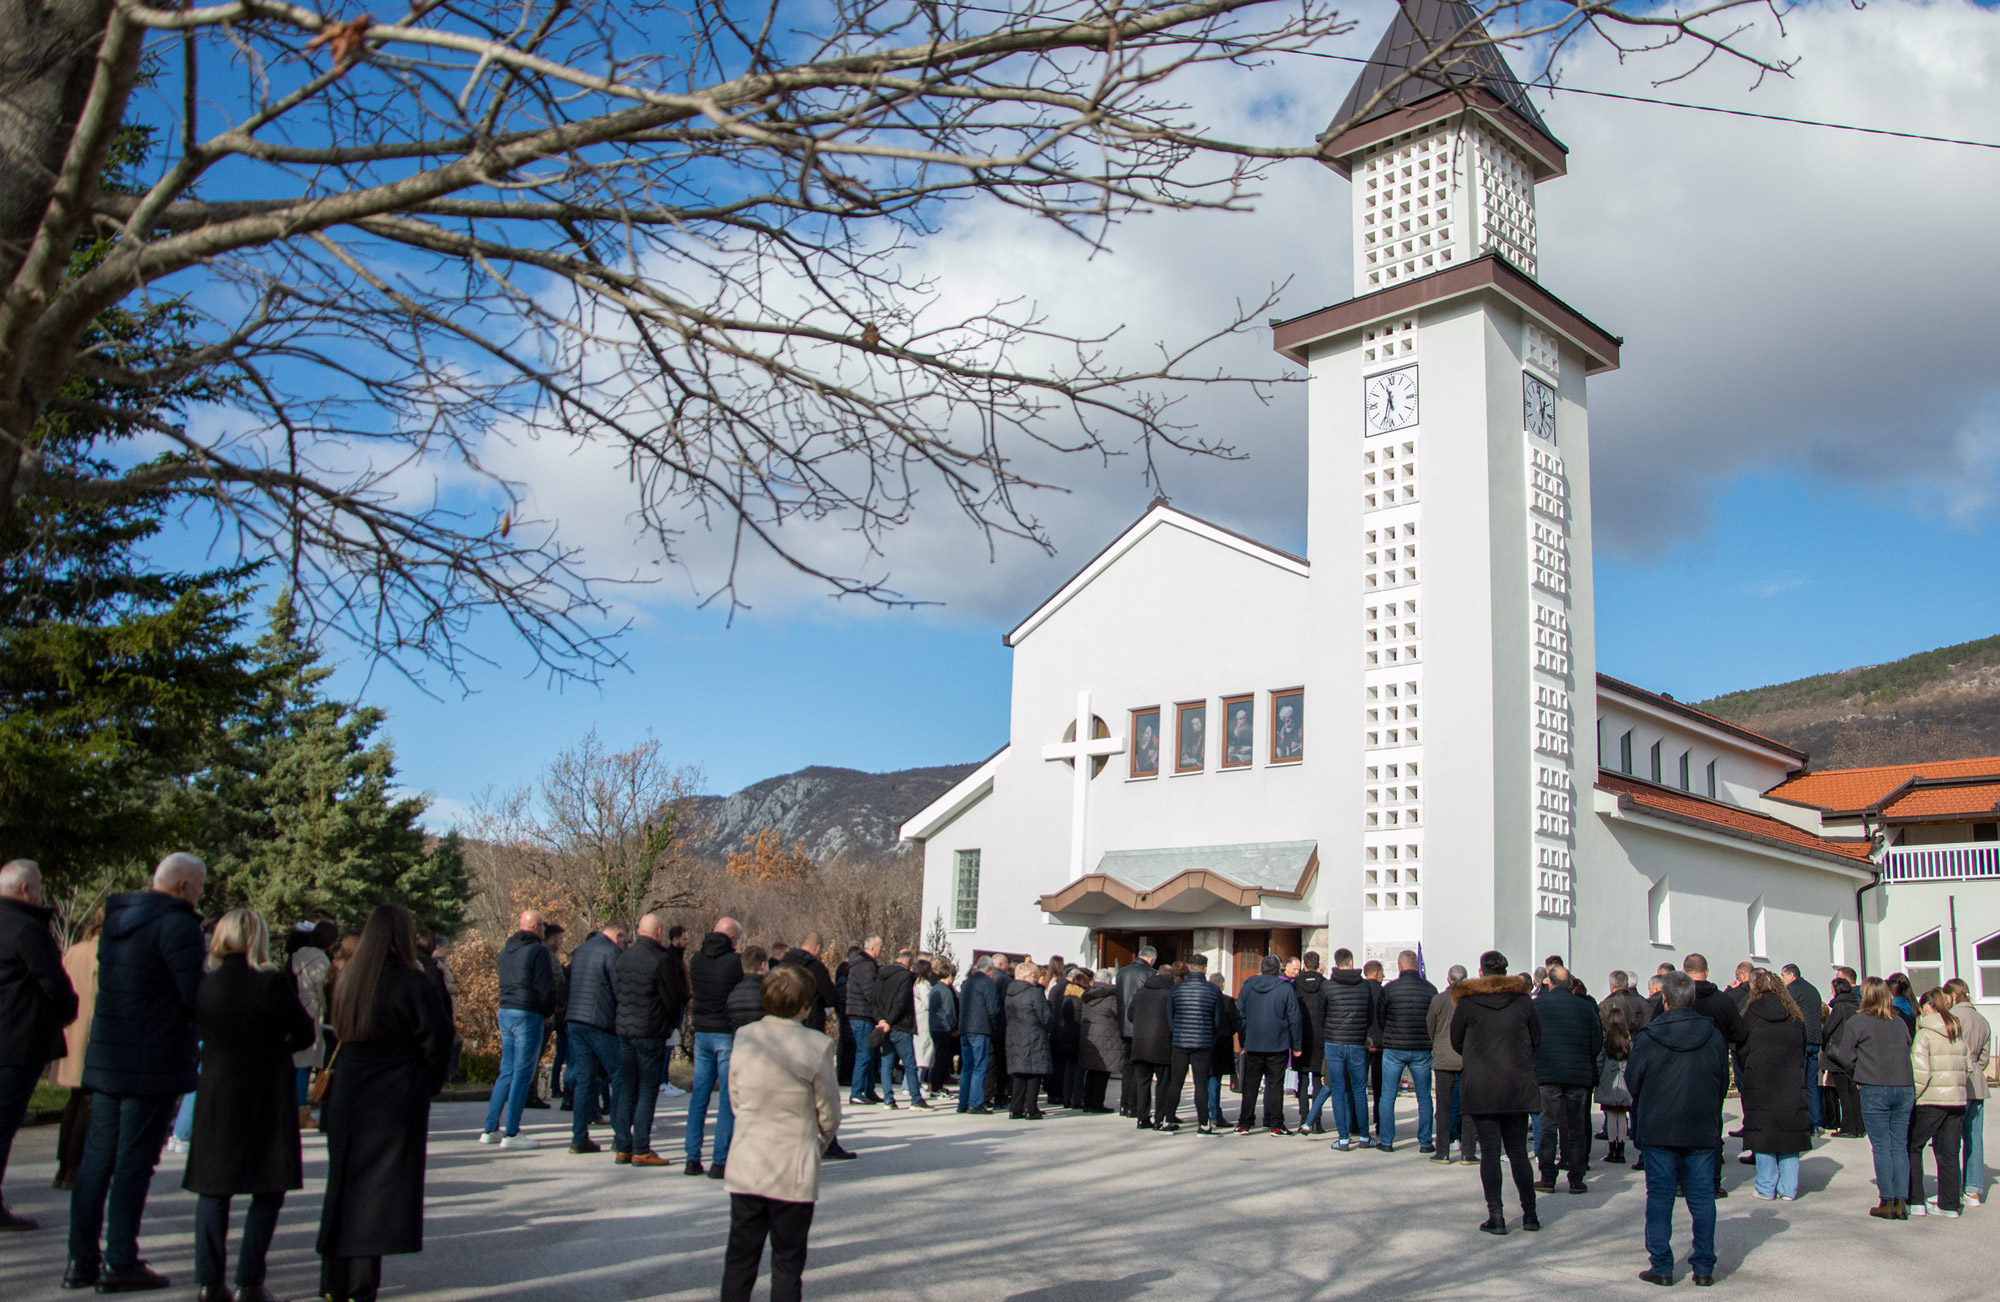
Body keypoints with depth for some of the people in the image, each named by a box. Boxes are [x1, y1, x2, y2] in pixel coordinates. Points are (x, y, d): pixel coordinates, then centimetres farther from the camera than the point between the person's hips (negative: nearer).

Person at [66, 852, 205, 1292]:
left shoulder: (116, 919, 12)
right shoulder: (177, 925, -15)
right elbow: (198, 996, -19)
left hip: (106, 1056, 8)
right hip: (153, 1064, -8)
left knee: (97, 1157, 12)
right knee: (134, 1162, -1)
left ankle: (81, 1259, 17)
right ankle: (120, 1263, 4)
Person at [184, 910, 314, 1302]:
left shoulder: (206, 984, -1)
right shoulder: (272, 983, -14)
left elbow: (200, 1030, 14)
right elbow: (305, 1033, -5)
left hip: (215, 1096, 4)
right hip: (265, 1097, -4)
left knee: (212, 1190, 14)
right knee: (269, 1191, 5)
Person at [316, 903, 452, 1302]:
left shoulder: (348, 980, 5)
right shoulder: (413, 983, -13)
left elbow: (340, 1034, 11)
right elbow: (436, 1040, -11)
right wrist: (428, 1085, 4)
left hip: (347, 1099, 6)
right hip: (396, 1104, -6)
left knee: (344, 1186, 15)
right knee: (381, 1192, 0)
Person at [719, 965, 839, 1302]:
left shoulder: (743, 1037, -4)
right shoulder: (817, 1045, -16)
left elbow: (735, 1100, 6)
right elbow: (829, 1114, -6)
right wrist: (820, 1145, 14)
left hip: (746, 1168, 3)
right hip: (795, 1172, -3)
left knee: (740, 1256, 15)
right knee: (788, 1261, 10)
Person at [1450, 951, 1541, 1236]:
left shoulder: (1466, 1002, -4)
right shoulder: (1523, 1001, 0)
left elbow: (1456, 1042, 4)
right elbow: (1536, 1041, 9)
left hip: (1480, 1087, -2)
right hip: (1518, 1087, 2)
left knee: (1490, 1151, 1)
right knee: (1518, 1151, 12)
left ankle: (1496, 1217, -1)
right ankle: (1530, 1213, 14)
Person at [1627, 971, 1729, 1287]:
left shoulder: (1647, 1038, -9)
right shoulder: (1714, 1036, -1)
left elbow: (1632, 1082, -2)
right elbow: (1723, 1083, 7)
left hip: (1658, 1129, -2)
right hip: (1703, 1130, 2)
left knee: (1659, 1196, 4)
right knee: (1702, 1196, 8)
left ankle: (1661, 1267, 6)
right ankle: (1704, 1267, 12)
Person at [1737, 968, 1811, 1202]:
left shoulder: (1751, 1013, -3)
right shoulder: (1795, 1013, 6)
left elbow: (1742, 1050, 1)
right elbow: (1803, 1048, 12)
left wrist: (1745, 1079, 14)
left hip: (1760, 1082, -3)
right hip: (1792, 1082, 3)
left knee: (1763, 1132, 3)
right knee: (1790, 1135, 7)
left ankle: (1766, 1188, 5)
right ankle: (1788, 1189, 8)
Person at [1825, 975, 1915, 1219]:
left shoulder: (1856, 1022, -4)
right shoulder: (1899, 1022, 10)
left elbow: (1845, 1056, -5)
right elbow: (1907, 1051, 12)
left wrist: (1858, 1077, 11)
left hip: (1875, 1090, -4)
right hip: (1905, 1088, 4)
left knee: (1882, 1148, 2)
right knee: (1900, 1147, 8)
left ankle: (1887, 1202, 3)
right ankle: (1901, 1202, 6)